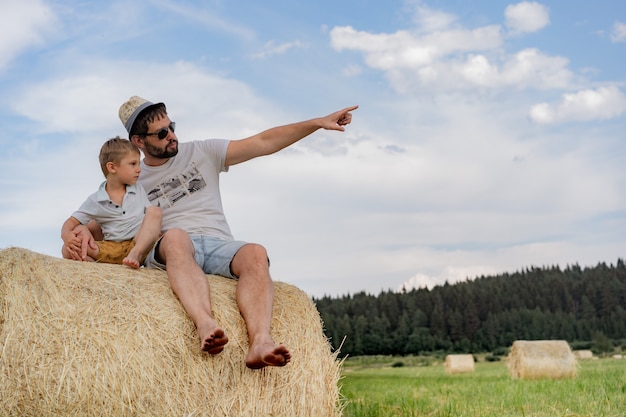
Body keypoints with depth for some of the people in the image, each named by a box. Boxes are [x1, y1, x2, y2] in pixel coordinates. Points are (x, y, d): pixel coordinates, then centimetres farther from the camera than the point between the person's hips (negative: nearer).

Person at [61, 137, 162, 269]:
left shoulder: (138, 190, 14)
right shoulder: (95, 201, 7)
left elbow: (151, 215, 12)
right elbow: (72, 222, 6)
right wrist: (66, 235, -18)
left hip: (140, 244, 1)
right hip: (112, 249, -1)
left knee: (155, 211, -22)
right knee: (69, 249, -19)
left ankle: (136, 254, -34)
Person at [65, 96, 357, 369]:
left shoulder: (202, 152, 14)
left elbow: (264, 143, 8)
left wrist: (317, 123, 1)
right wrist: (85, 231, -9)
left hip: (218, 244, 2)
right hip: (169, 249, -2)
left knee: (256, 254, -32)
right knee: (176, 236, -38)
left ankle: (259, 343, -52)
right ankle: (205, 325, -59)